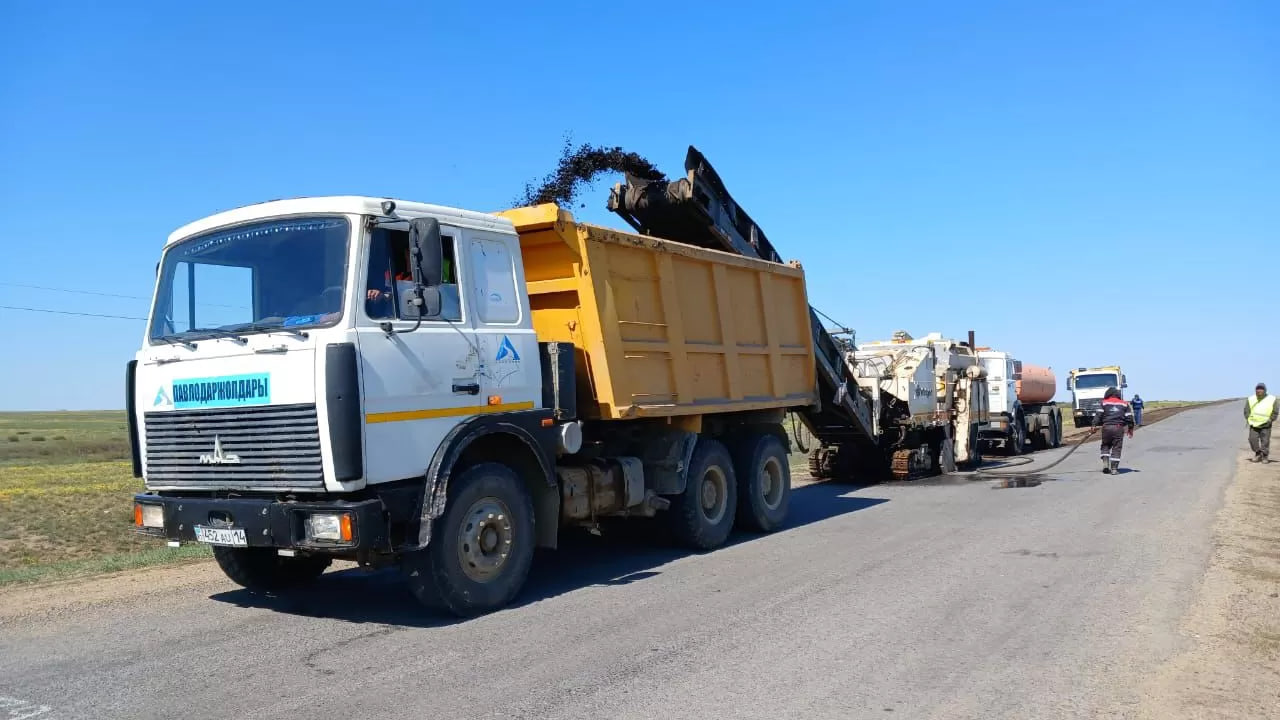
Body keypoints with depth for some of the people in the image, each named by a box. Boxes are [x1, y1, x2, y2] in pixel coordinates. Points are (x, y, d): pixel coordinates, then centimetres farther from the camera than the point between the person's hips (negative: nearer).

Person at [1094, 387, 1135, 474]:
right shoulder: (1124, 404, 13)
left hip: (1107, 427, 0)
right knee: (1117, 448, 3)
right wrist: (1130, 428, 21)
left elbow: (1099, 415, -2)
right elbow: (1129, 417, 11)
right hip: (1119, 427, 1)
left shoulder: (1104, 403, 8)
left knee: (1105, 446, 15)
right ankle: (1114, 468, 0)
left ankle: (1105, 463, -3)